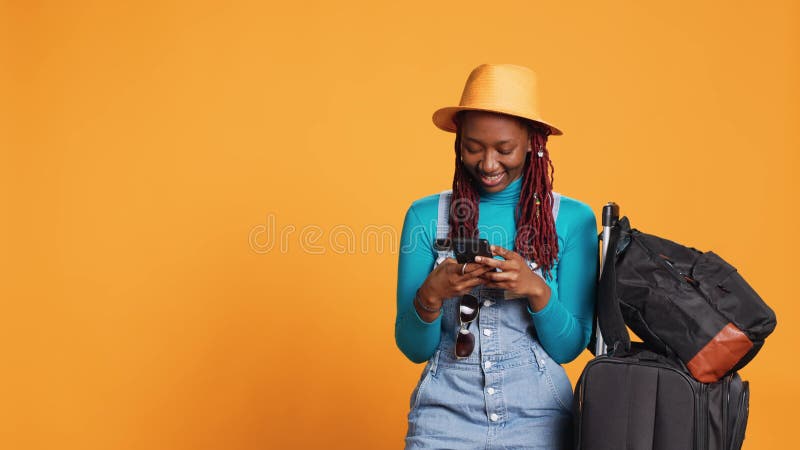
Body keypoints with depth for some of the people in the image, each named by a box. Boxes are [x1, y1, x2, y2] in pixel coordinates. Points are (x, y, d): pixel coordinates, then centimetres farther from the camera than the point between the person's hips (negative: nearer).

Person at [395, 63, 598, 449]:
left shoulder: (573, 219, -4)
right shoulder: (426, 215, -3)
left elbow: (569, 347, -1)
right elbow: (412, 348, 0)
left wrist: (536, 290, -18)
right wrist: (431, 295, -19)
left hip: (537, 417, 0)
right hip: (445, 414, 0)